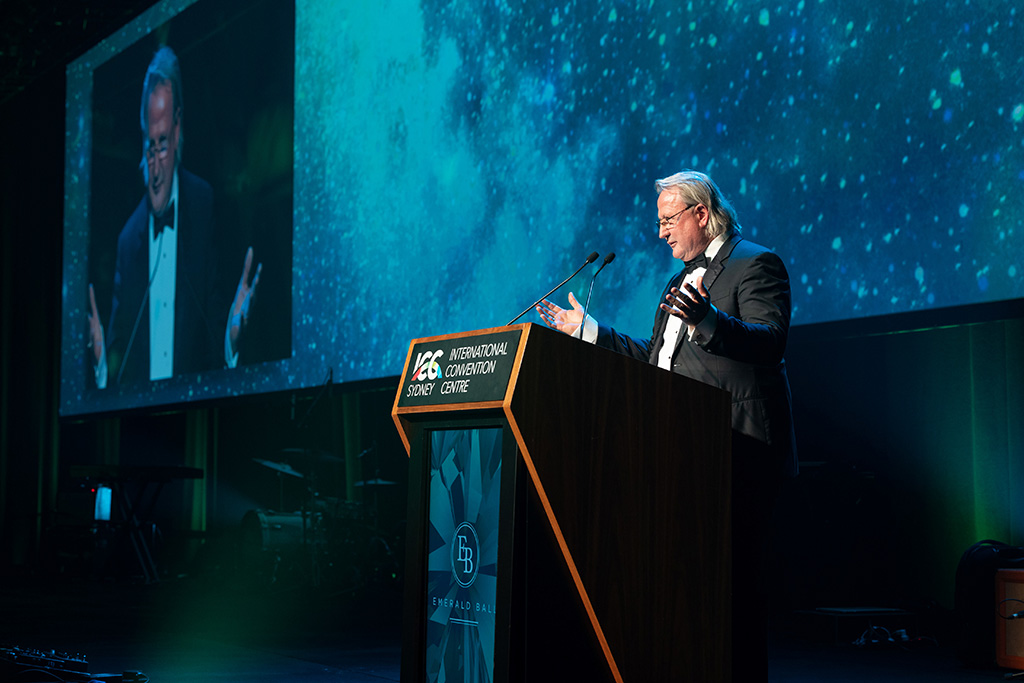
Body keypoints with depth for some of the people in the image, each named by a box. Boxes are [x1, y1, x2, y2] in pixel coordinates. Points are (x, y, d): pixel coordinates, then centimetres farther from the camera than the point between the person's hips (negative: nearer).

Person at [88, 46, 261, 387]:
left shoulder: (204, 203, 2)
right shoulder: (128, 236, 8)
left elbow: (215, 316, 3)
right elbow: (115, 361, 11)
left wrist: (231, 335, -16)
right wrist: (100, 356, -8)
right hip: (137, 395, 1)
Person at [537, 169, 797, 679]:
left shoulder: (756, 264, -2)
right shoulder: (682, 281, 25)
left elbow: (770, 341, -18)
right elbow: (654, 360, 26)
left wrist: (706, 320, -35)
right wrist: (586, 329, 24)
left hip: (737, 455, -9)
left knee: (735, 577, -11)